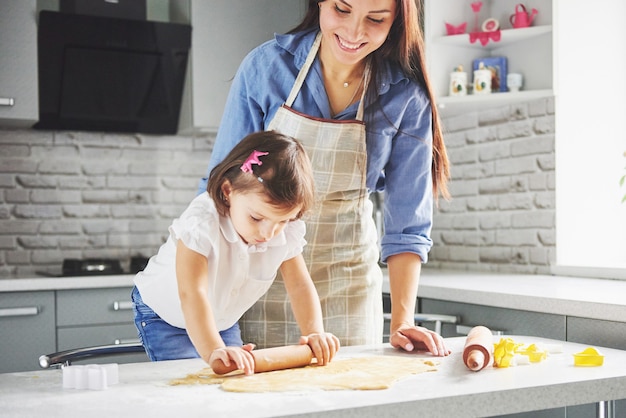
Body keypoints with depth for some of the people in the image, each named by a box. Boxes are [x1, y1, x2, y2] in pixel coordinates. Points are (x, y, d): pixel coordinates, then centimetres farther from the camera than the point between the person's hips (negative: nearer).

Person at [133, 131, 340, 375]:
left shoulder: (287, 233, -19)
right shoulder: (201, 223, -37)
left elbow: (299, 286, -16)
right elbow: (192, 294, -46)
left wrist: (314, 333, -34)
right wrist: (213, 351, -60)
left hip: (223, 322, 5)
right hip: (164, 316, -5)